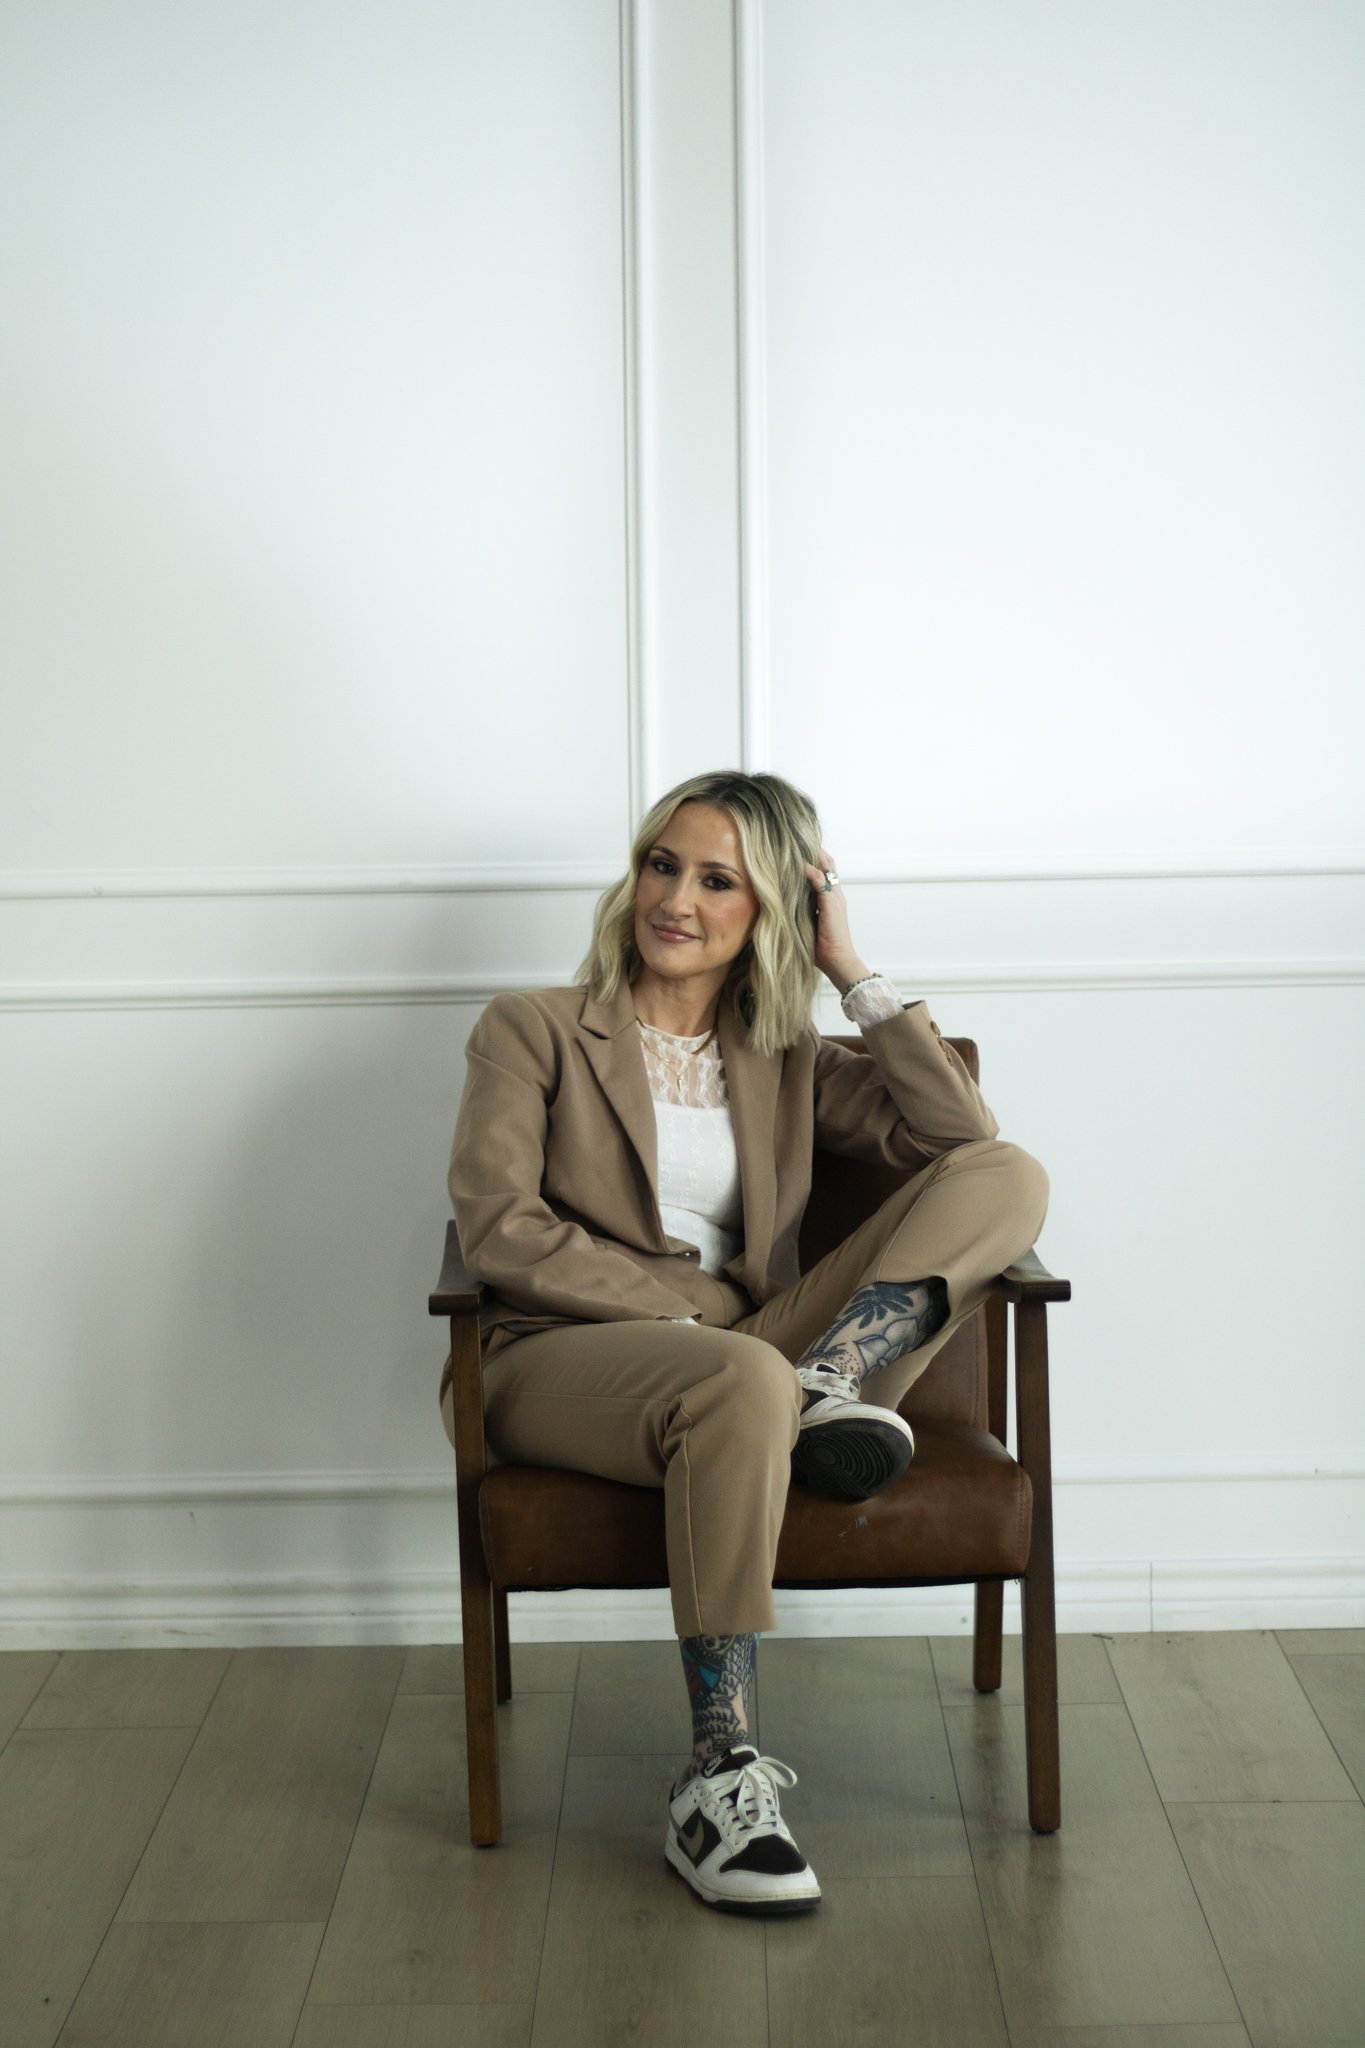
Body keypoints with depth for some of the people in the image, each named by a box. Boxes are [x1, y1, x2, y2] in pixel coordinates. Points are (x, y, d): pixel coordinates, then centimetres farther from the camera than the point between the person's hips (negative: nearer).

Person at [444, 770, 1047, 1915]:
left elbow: (966, 1143, 3)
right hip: (556, 1363, -4)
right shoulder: (532, 1033, 9)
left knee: (1009, 1176, -9)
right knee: (743, 1379, -42)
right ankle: (720, 1776, -37)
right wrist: (693, 1311, -14)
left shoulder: (791, 1066, 19)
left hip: (740, 1359, 4)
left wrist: (857, 977, 3)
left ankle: (827, 1387, -28)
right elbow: (498, 1230, -6)